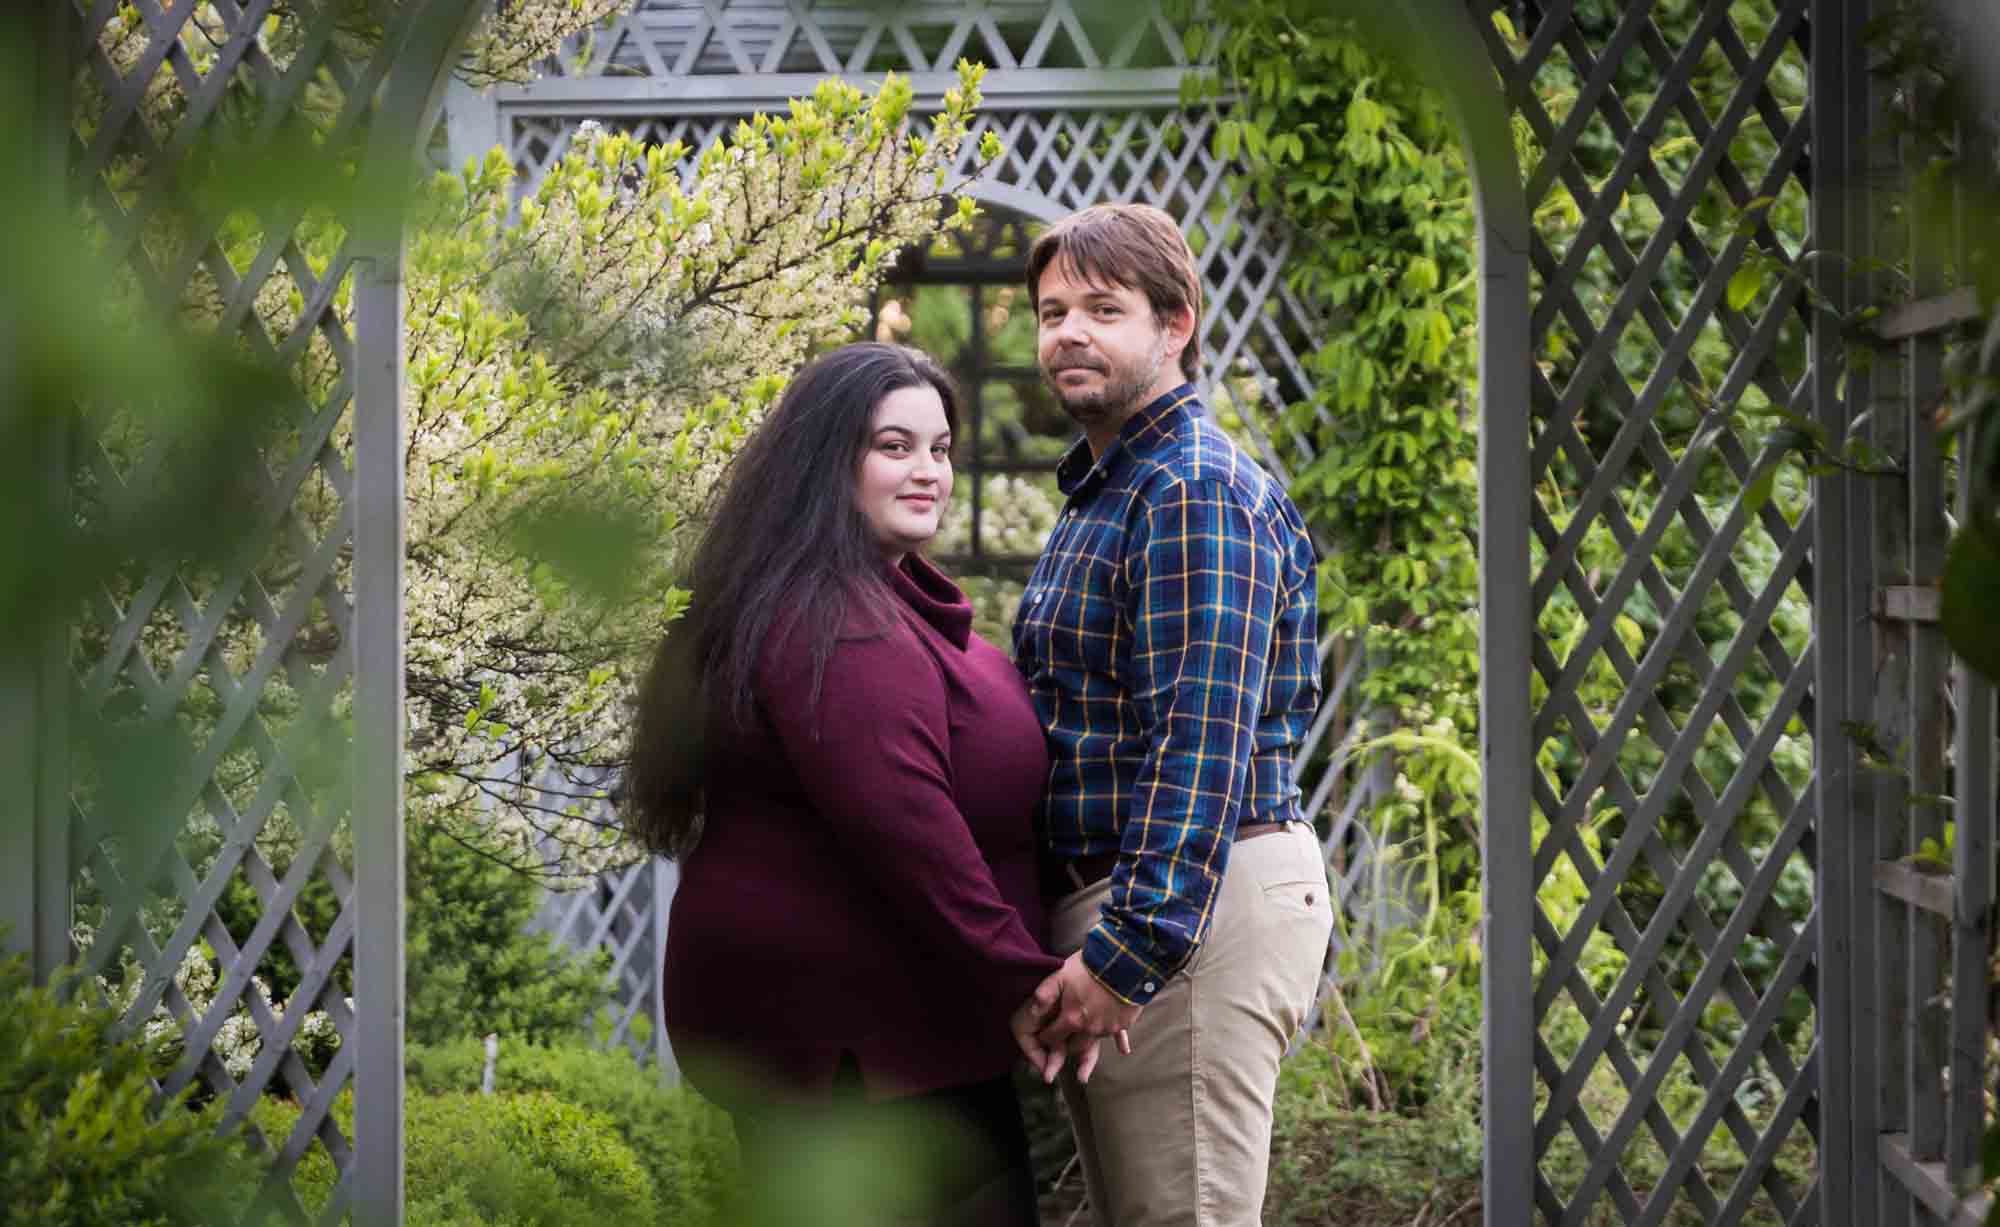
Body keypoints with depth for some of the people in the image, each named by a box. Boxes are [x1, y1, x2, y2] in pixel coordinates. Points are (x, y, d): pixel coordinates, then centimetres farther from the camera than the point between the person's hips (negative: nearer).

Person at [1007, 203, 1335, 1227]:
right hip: (1104, 901, 11)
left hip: (1194, 910, -11)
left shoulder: (1194, 495, -14)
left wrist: (1128, 951, -27)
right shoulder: (1107, 491, 20)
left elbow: (1201, 743, -23)